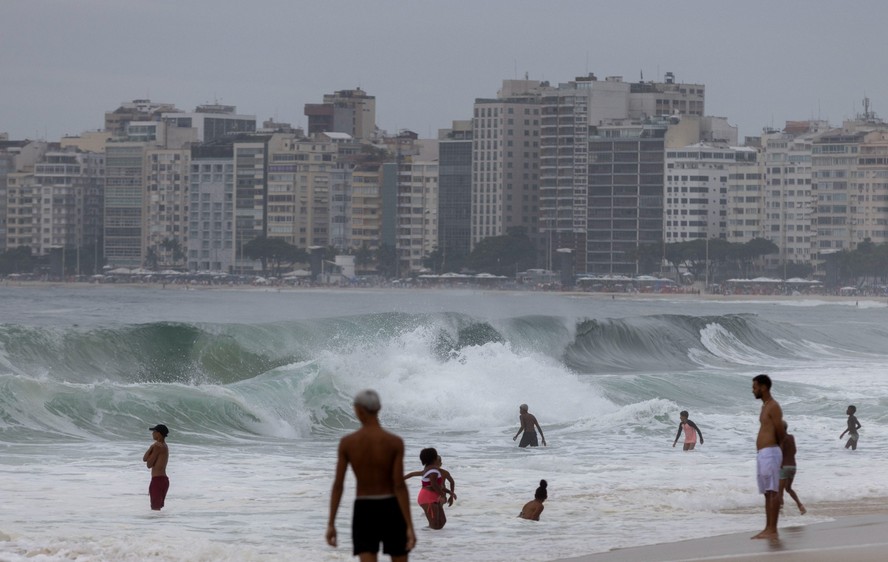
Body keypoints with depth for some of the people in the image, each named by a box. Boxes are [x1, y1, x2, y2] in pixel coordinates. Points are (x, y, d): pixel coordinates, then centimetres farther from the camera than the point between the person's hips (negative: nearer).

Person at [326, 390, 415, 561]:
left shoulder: (346, 443, -6)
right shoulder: (395, 442, -11)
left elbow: (337, 485, -5)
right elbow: (400, 486, -16)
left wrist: (331, 524, 1)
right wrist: (410, 527, -14)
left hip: (363, 513, 1)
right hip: (391, 511, -1)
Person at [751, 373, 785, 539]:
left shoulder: (773, 407, -10)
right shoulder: (765, 406, 19)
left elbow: (781, 433, -9)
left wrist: (774, 447, 8)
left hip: (770, 453, -10)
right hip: (762, 454, 10)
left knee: (773, 491, -12)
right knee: (767, 493, 10)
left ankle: (773, 530, -15)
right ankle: (768, 529, 12)